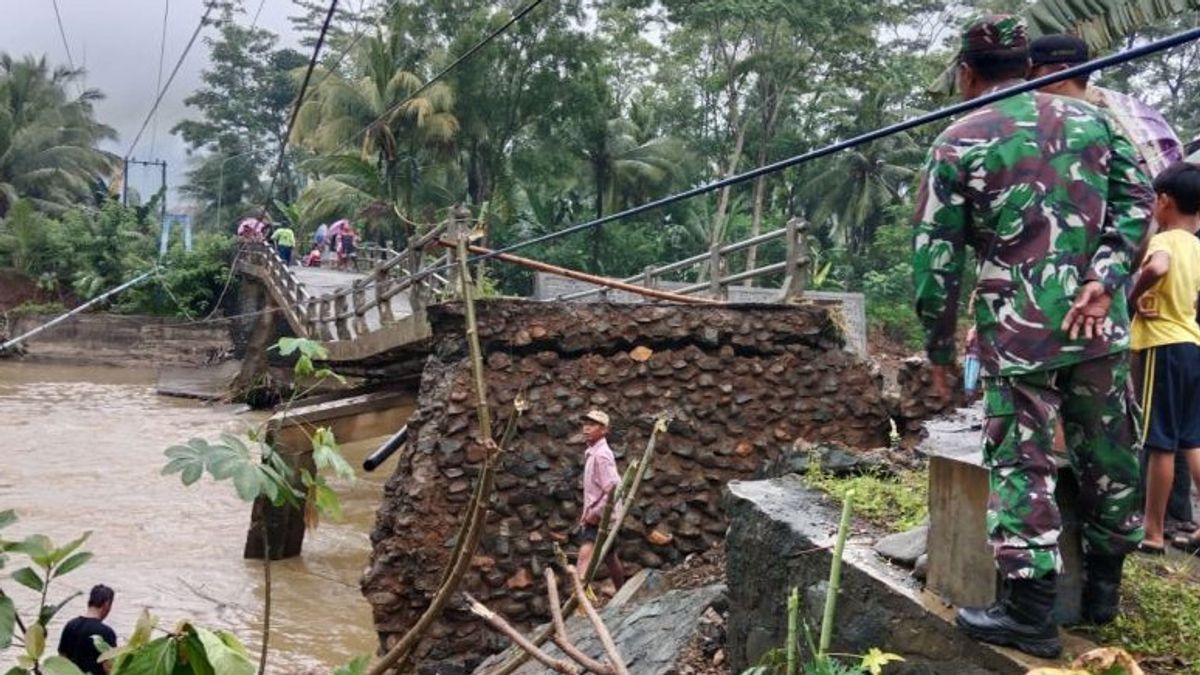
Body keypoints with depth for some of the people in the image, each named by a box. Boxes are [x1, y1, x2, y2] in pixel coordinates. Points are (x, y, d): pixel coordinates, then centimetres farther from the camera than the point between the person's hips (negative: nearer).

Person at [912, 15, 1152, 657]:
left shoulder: (958, 142, -1)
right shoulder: (1091, 118, 11)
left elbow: (933, 259, -2)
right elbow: (1136, 200, 4)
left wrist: (938, 348, 7)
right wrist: (1104, 277, -4)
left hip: (1017, 329, -4)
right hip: (1099, 322, 4)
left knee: (1022, 464, 1)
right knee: (1108, 454, 15)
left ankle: (1029, 612, 2)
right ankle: (1103, 586, 29)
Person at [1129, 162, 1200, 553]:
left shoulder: (1164, 241, -14)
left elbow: (1157, 267, -37)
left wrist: (1134, 297, -21)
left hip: (1165, 346, -8)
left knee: (1161, 444, -2)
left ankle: (1154, 533, 5)